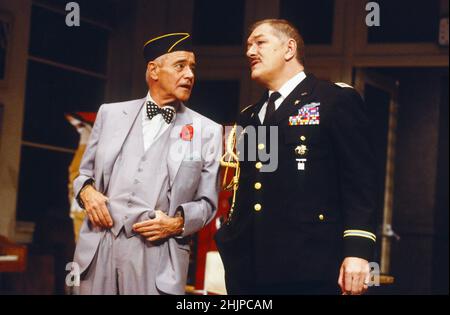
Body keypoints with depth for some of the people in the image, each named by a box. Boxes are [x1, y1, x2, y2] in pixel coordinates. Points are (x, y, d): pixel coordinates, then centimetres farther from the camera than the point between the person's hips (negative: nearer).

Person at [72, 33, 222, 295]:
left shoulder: (207, 131, 6)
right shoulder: (111, 113, 11)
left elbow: (207, 203, 7)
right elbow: (86, 171, 18)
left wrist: (179, 222, -11)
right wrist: (86, 190, -3)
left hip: (158, 255, -1)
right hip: (99, 247, 2)